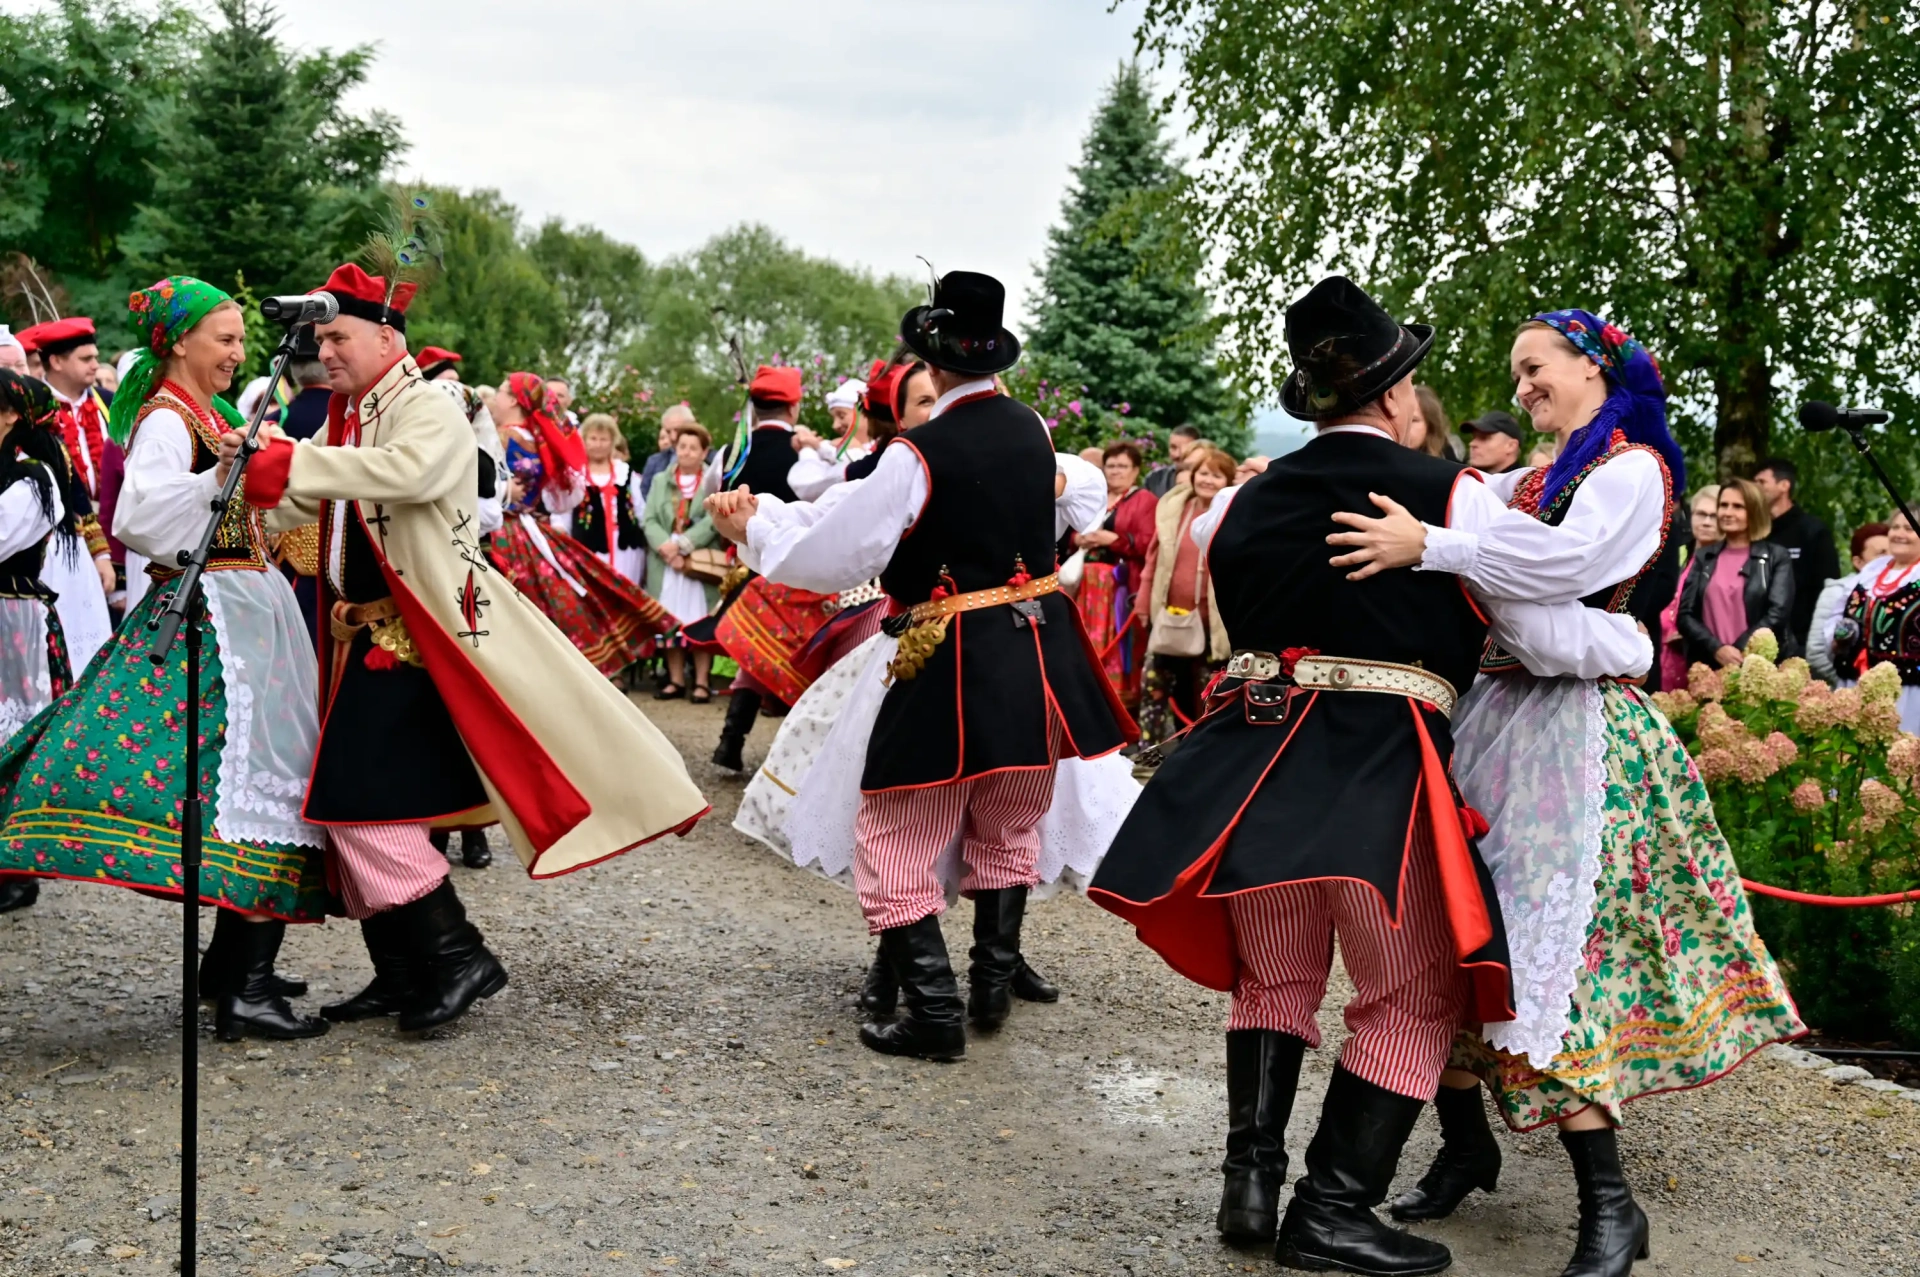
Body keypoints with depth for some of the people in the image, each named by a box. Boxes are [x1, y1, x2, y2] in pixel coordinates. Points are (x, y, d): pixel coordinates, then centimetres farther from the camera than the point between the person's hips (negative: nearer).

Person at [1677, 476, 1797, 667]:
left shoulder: (1776, 557, 5)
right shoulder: (1704, 557, 12)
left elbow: (1777, 614, -6)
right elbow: (1685, 614, 4)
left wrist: (1738, 653, -14)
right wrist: (1717, 649, -12)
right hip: (1710, 666, 2)